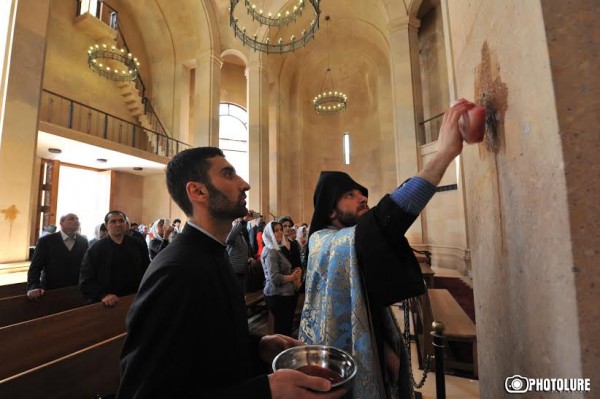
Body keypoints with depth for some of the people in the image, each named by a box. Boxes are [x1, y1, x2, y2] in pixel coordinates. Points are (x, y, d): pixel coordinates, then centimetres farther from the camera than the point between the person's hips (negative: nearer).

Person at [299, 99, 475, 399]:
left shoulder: (353, 242, 3)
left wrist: (387, 348, -1)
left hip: (369, 359, 8)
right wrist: (445, 152, -43)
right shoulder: (325, 244, -24)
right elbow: (383, 221, -42)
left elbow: (373, 309, 10)